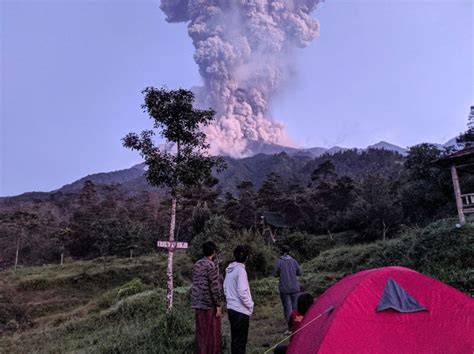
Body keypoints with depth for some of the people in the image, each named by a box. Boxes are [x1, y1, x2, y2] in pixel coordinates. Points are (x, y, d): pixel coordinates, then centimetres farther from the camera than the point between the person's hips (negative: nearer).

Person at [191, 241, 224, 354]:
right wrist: (218, 306, -12)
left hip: (198, 303, 8)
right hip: (209, 304, -7)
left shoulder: (196, 264, 10)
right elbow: (215, 287, -17)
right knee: (212, 333, 1)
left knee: (201, 332, 14)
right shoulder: (211, 265, -14)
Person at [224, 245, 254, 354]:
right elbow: (242, 292, -21)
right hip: (241, 310, -7)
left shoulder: (229, 269, 5)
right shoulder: (240, 270, -18)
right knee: (241, 340, 4)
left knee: (235, 338, 18)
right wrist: (250, 305, -8)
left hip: (231, 308, 8)